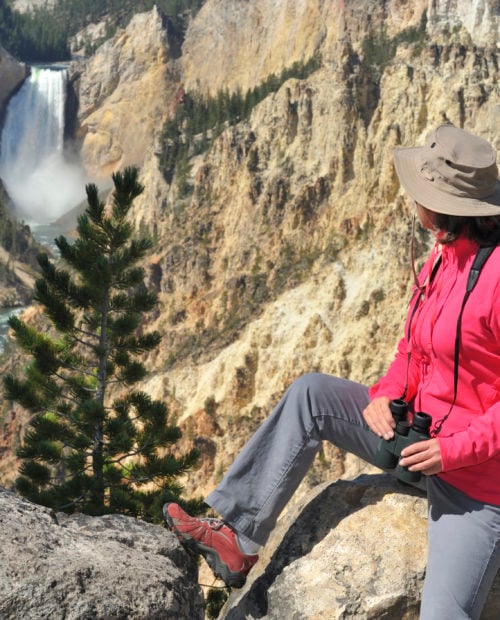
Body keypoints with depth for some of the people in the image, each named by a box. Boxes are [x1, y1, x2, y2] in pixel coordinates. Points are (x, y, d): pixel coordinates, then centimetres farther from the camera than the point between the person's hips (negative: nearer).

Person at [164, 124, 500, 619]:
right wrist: (385, 396, -7)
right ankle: (237, 540, -1)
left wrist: (455, 450, -24)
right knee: (311, 394, -3)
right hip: (421, 437, 8)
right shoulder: (440, 260, 3)